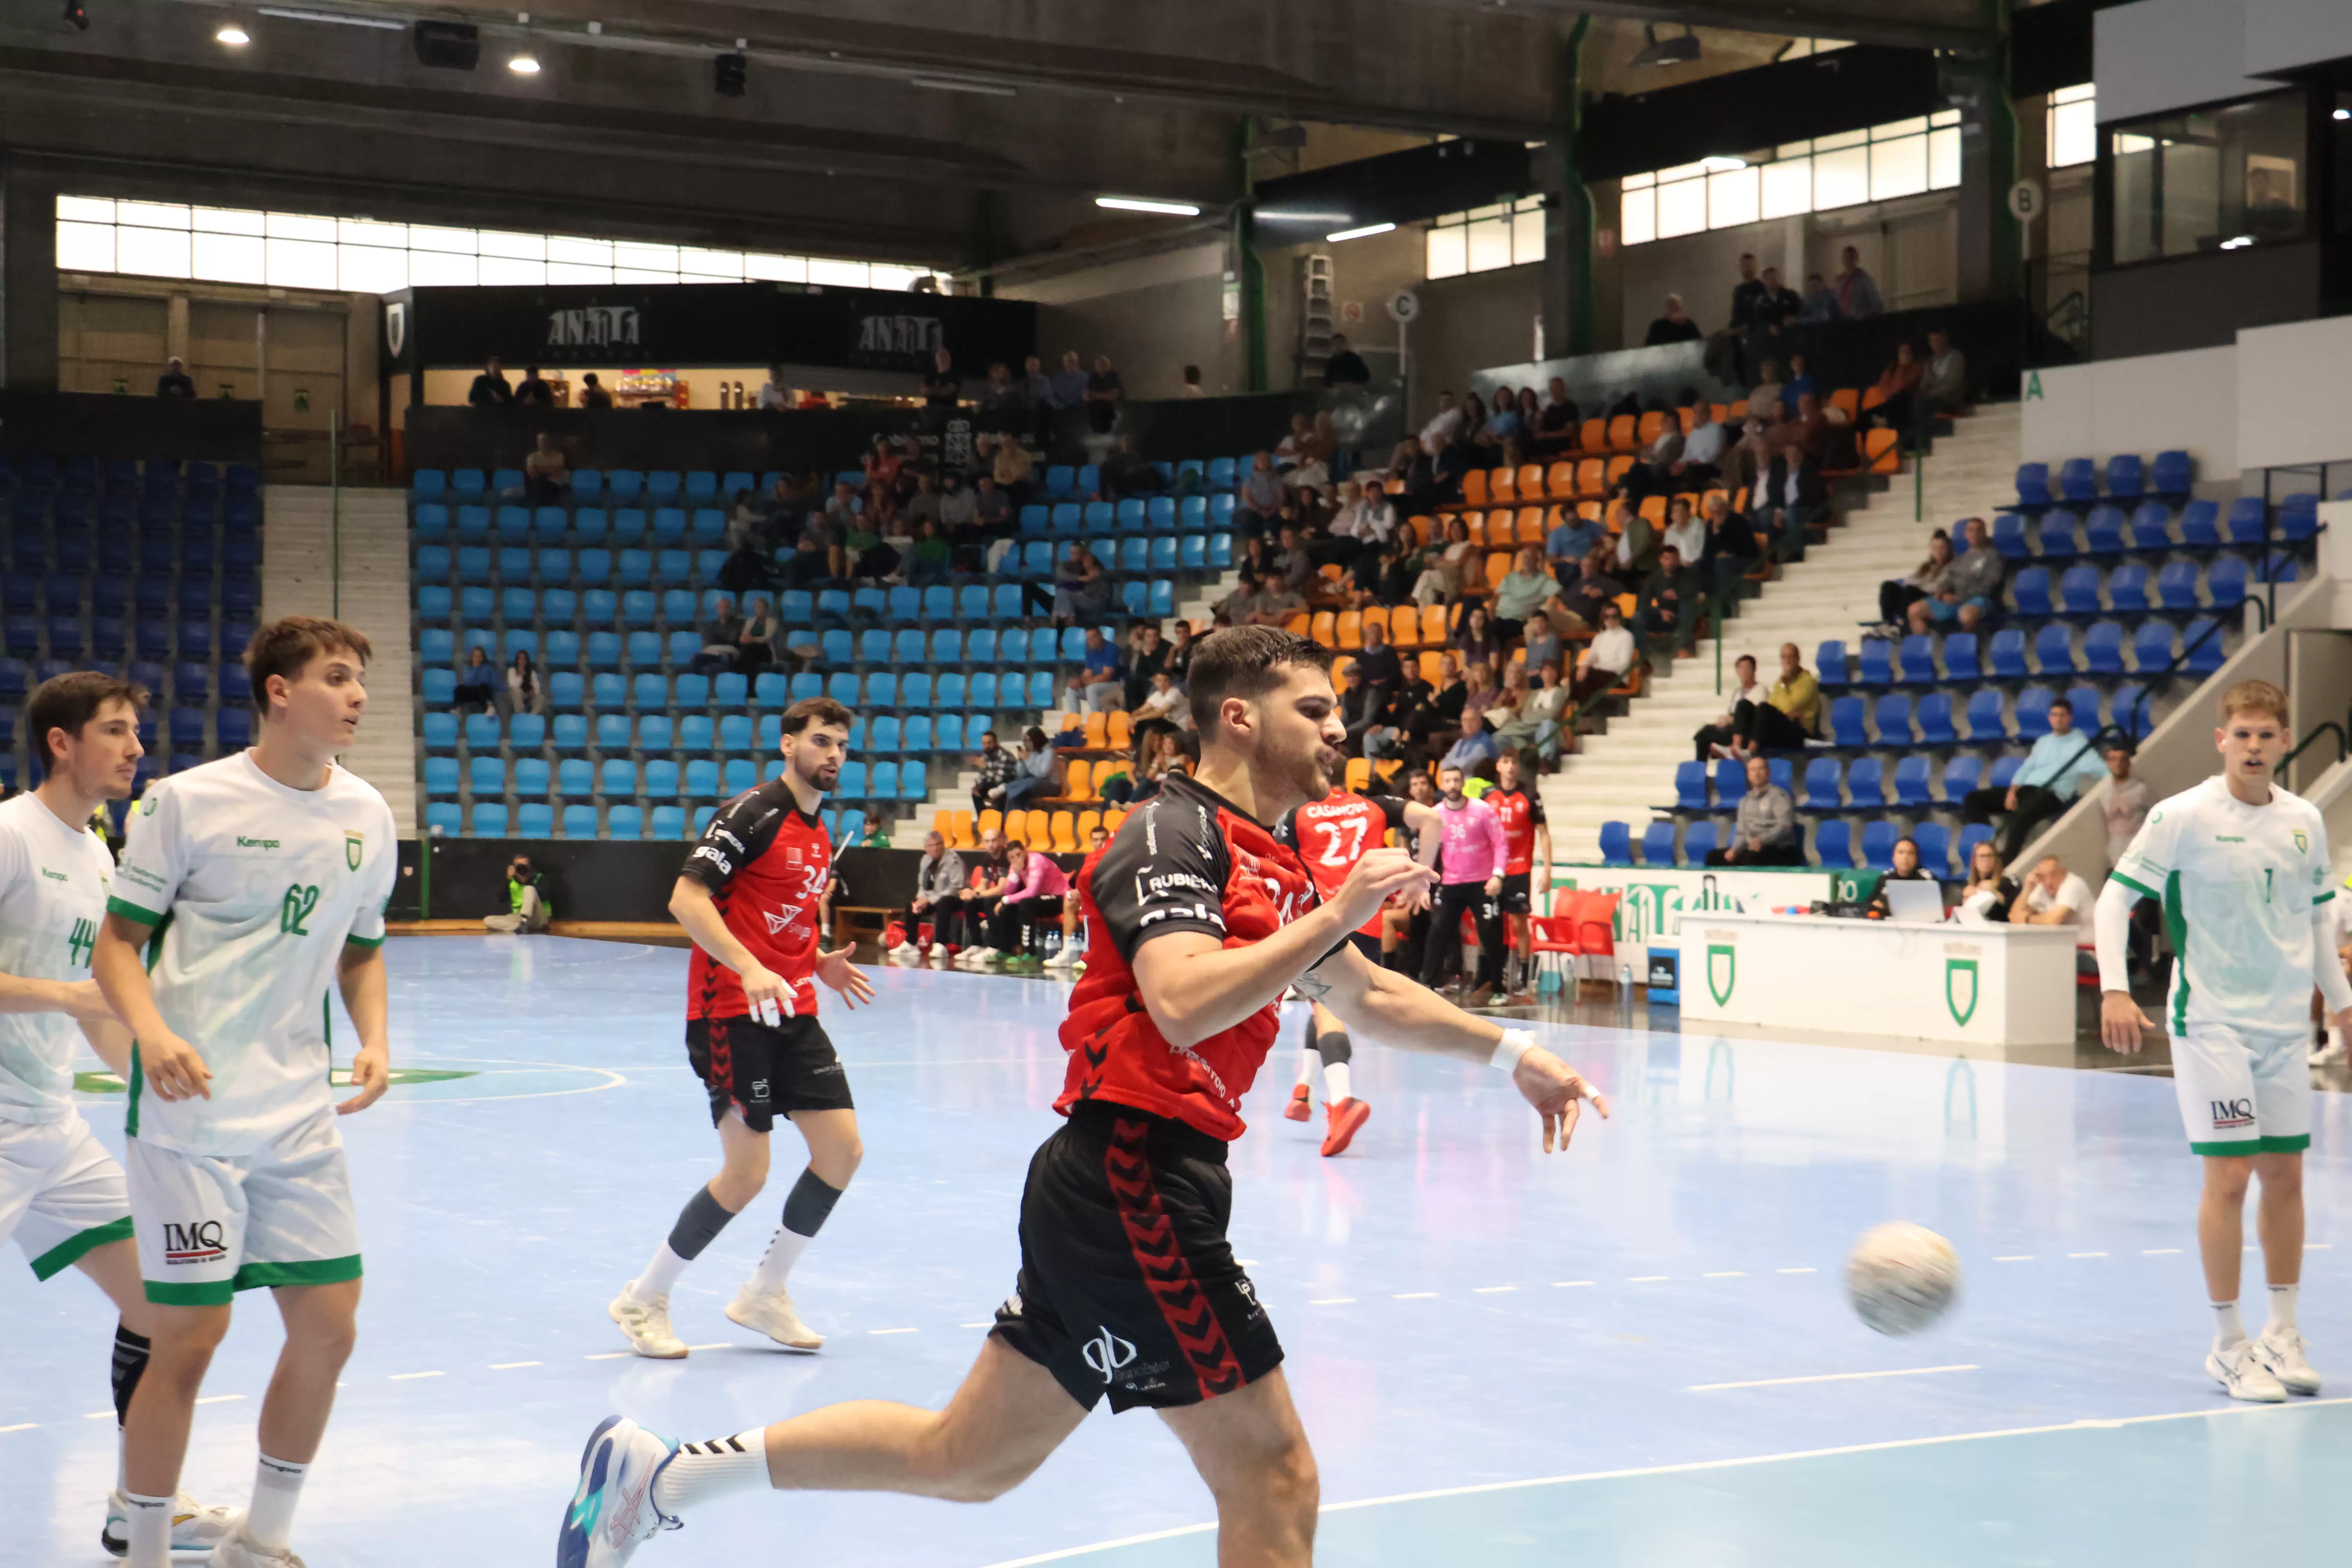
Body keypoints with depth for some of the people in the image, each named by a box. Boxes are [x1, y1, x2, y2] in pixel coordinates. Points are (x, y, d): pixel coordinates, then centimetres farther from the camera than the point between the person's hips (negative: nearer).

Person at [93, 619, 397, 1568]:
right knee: (190, 1338, -5)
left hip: (299, 1115, 5)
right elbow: (117, 940, -4)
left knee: (329, 1329, 4)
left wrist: (374, 1041, 1)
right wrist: (152, 1032, -22)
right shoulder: (187, 801, -7)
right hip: (189, 1109, -5)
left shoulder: (367, 815, 8)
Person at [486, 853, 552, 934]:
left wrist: (528, 881, -19)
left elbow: (542, 897, -15)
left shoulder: (538, 878, 3)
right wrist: (508, 880, -13)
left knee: (529, 889, -28)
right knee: (488, 920, -16)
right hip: (519, 918, 4)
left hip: (538, 918, -4)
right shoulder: (511, 882, 13)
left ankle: (524, 925, -46)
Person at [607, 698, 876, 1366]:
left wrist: (820, 964, 10)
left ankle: (765, 1293, 16)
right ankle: (644, 1300, 8)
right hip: (731, 1012, -8)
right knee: (747, 1172, -9)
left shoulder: (819, 835, 16)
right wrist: (750, 969, -29)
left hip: (791, 1012, 8)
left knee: (841, 1148, 1)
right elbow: (686, 898, -19)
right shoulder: (753, 813, -11)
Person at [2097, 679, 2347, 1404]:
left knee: (2285, 1175, 8)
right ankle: (2228, 1345, 4)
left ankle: (2282, 1333, 22)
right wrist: (2115, 990, -19)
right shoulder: (2183, 817, -10)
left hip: (2286, 1023, 5)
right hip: (2211, 1022, -5)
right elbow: (2115, 898, -9)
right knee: (2229, 1177, -7)